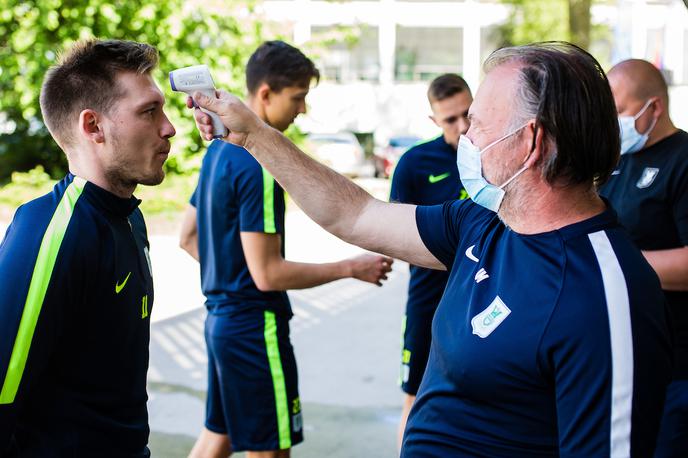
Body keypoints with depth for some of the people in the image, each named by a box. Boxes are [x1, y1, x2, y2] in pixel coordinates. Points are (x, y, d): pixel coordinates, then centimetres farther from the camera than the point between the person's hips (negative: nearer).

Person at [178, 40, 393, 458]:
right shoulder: (258, 167, -20)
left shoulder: (220, 150, 9)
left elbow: (189, 237, 16)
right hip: (255, 327, -9)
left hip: (221, 319, 9)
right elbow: (268, 274, -21)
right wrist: (351, 268, -15)